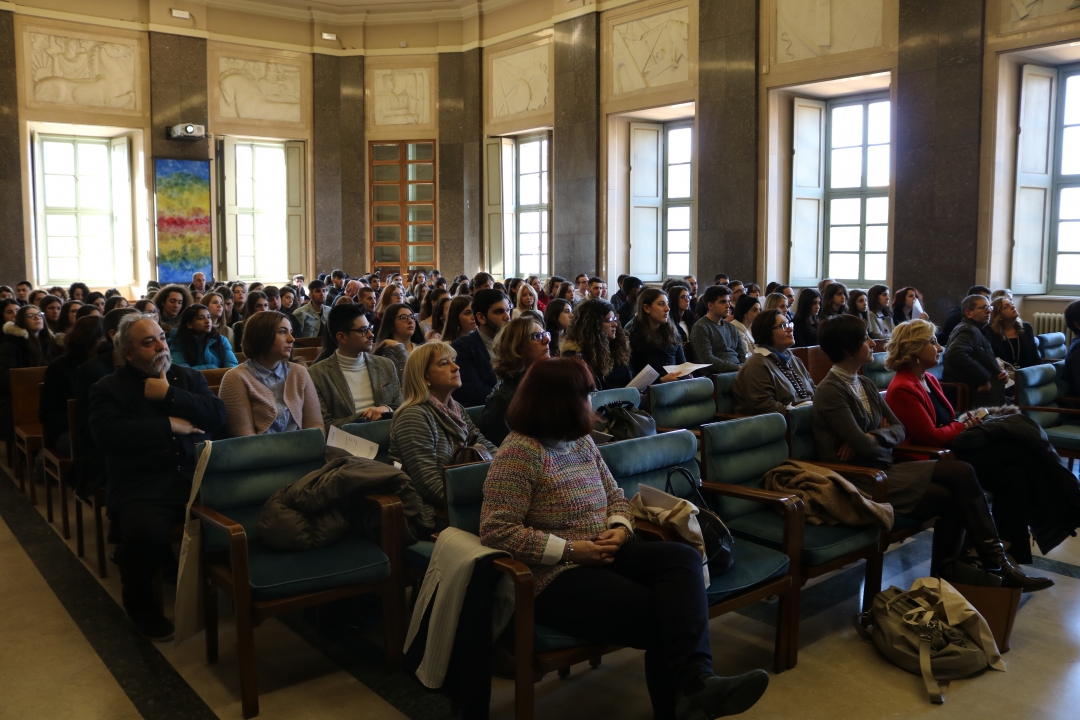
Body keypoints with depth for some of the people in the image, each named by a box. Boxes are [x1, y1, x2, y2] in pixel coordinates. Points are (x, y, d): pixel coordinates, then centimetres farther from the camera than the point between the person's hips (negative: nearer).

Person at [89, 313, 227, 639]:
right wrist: (168, 425, -10)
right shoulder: (108, 389, 9)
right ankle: (139, 600, 0)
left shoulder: (189, 376, 19)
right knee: (147, 534, -34)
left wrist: (171, 395, -6)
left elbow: (218, 415, 2)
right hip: (140, 486, -2)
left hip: (195, 476, 3)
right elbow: (107, 435, -11)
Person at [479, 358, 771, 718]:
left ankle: (693, 682, -32)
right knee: (661, 616, -21)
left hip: (603, 556, 7)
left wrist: (620, 528, -6)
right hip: (556, 579, -7)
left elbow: (615, 496, 20)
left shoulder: (582, 441, 11)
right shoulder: (521, 452, -14)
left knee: (683, 558, -19)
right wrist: (570, 550, -21)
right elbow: (495, 530, -21)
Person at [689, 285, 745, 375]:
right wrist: (737, 367, -18)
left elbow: (742, 356, 20)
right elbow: (707, 360, -13)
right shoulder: (700, 328, -2)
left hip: (737, 370, 8)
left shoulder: (732, 328, 22)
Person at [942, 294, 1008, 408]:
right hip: (977, 399, -11)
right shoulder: (969, 330, -14)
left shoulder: (976, 330, 20)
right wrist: (983, 380, -27)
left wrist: (999, 371, 4)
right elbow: (955, 354, -35)